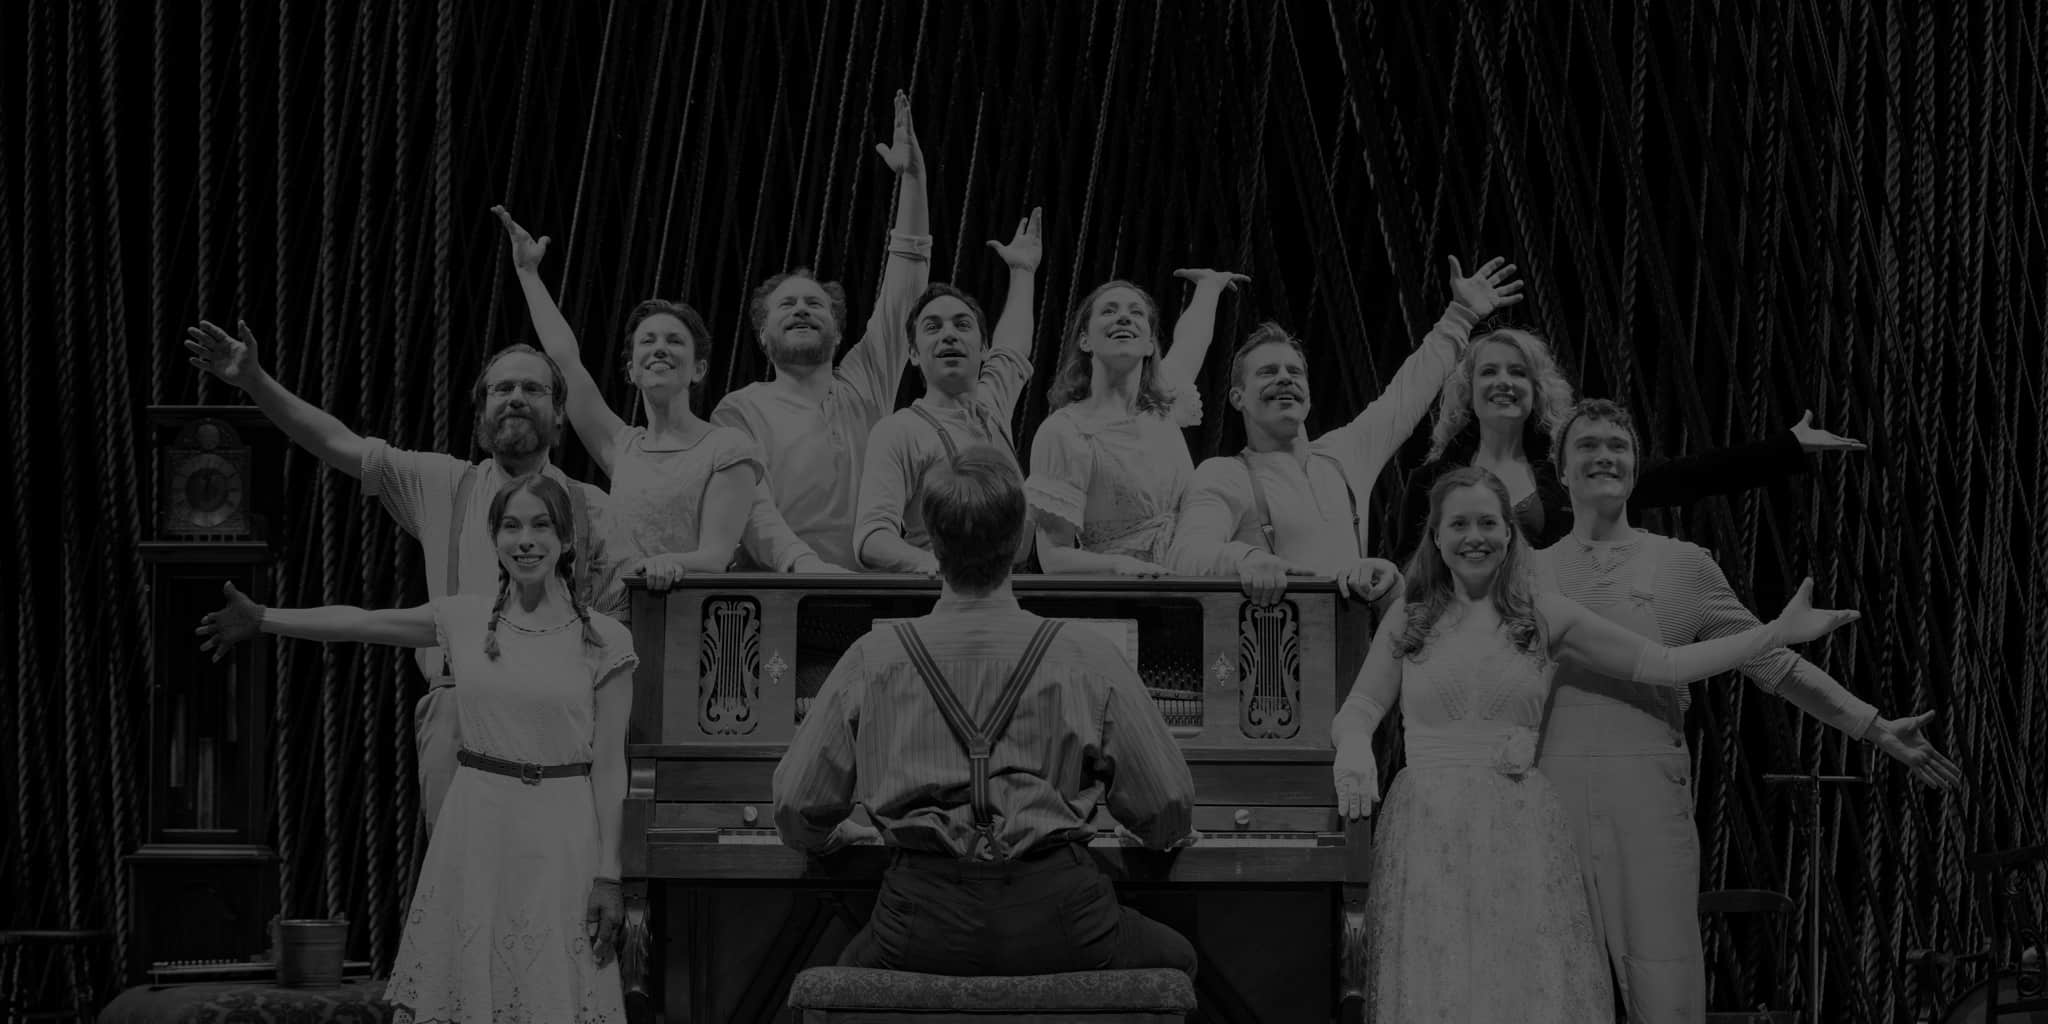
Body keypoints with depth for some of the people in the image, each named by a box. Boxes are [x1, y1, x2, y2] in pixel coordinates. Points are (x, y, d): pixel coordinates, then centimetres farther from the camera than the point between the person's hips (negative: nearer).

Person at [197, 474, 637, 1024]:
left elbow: (610, 766, -4)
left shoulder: (603, 641, -4)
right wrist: (262, 618, 15)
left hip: (559, 838, -3)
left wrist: (608, 875, -6)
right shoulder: (466, 619, 4)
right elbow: (360, 622, 14)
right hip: (476, 827, 3)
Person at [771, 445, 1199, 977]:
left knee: (855, 965, 36)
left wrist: (834, 835, 34)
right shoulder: (1088, 659, 2)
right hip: (1057, 924, -1)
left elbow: (798, 812, 10)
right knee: (1174, 959, 29)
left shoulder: (871, 659, 4)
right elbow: (1168, 812, 7)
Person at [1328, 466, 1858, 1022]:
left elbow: (1662, 665, 8)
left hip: (1522, 834, 0)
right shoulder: (1408, 619, 9)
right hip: (1428, 833, 0)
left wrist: (1778, 632, 3)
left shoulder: (1544, 616, 8)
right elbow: (1360, 707, 8)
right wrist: (1354, 751, -17)